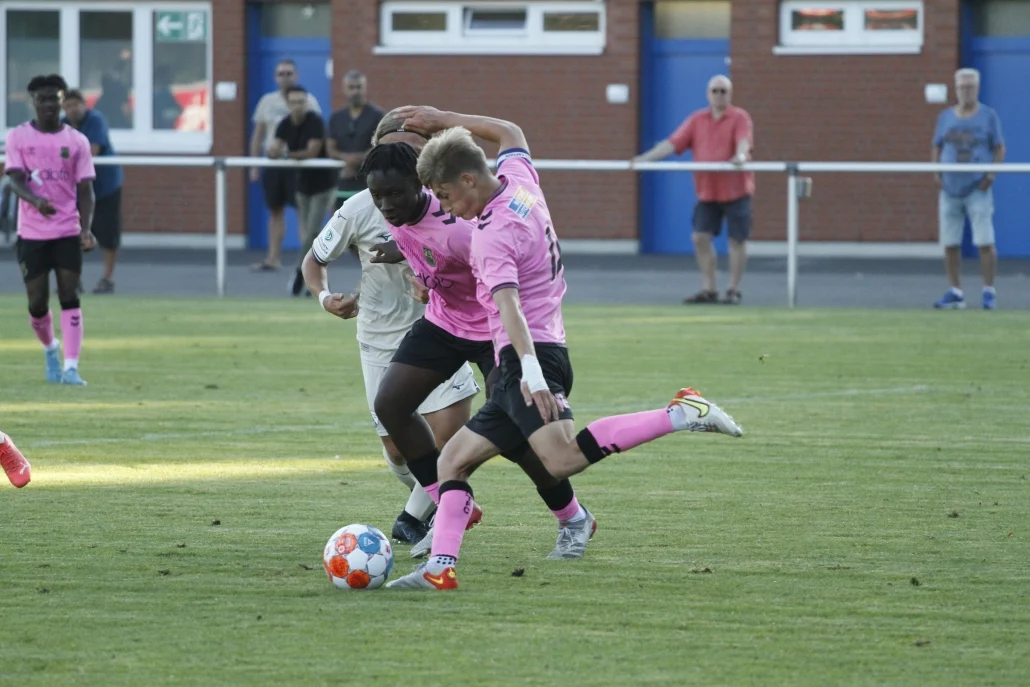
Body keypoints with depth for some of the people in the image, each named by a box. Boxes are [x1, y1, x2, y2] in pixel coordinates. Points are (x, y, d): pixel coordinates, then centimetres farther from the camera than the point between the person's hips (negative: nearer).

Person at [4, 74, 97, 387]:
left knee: (69, 297, -9)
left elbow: (85, 188, 1)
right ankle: (50, 348, 32)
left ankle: (71, 367, -12)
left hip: (68, 231, 0)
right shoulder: (18, 137, 2)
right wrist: (36, 201, -31)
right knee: (37, 301, 2)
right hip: (31, 232, 0)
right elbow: (16, 180, -9)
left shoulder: (76, 141, 4)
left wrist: (86, 229, -14)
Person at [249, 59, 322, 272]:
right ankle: (273, 259, 10)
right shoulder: (267, 101, 12)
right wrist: (254, 165, 10)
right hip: (272, 163, 4)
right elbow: (258, 135, 14)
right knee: (275, 211, 7)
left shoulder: (308, 101, 0)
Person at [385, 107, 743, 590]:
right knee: (453, 460, 10)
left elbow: (509, 306, -30)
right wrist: (443, 120, 33)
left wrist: (530, 372, -43)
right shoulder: (521, 181, 11)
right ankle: (440, 567, 0)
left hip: (531, 354, -11)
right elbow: (510, 133, 33)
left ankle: (680, 415, -26)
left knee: (564, 458, -31)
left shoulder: (494, 238, -15)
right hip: (532, 360, 11)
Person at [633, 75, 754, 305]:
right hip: (706, 191, 4)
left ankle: (734, 291, 10)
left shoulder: (740, 118, -4)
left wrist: (740, 155, -44)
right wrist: (647, 158, -8)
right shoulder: (697, 120, 8)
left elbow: (744, 141, -22)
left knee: (737, 239, 0)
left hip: (735, 190, -4)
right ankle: (708, 290, 8)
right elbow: (672, 143, 3)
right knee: (701, 237, -1)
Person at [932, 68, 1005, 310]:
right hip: (951, 189, 3)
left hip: (978, 190, -3)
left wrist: (991, 175, -10)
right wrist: (937, 174, 2)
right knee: (950, 243, 3)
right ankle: (955, 293, 10)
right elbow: (937, 149, 17)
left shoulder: (988, 116, 3)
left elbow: (1000, 149, 3)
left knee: (985, 242, -8)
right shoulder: (945, 117, 11)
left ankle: (989, 292, -2)